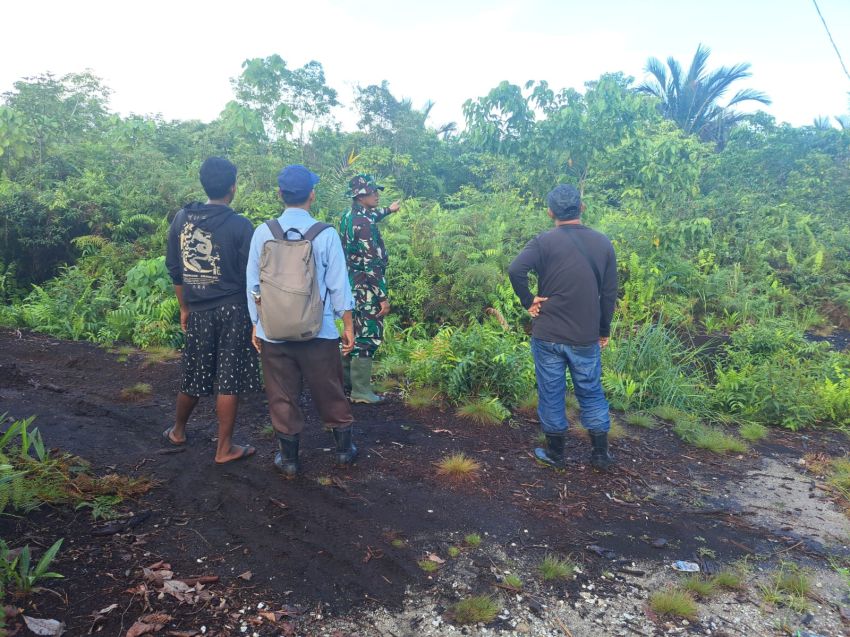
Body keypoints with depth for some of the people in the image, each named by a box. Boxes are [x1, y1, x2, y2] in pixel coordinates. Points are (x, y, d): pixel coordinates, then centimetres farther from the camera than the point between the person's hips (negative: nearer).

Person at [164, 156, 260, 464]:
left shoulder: (182, 218, 4)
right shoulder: (240, 225, -10)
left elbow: (174, 268, 10)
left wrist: (184, 308, 20)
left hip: (198, 311, 4)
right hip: (232, 311, -4)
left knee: (193, 375, 20)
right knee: (228, 381, 4)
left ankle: (177, 431, 39)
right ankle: (224, 448, 13)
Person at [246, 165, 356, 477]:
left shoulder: (263, 233, -5)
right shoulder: (326, 234, -10)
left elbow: (253, 283, 2)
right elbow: (338, 285, -5)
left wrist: (256, 324, 15)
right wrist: (348, 326, 6)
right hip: (318, 332, -1)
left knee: (282, 396, 13)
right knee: (329, 392, 15)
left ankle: (289, 459, 24)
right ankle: (344, 448, 30)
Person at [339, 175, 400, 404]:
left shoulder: (349, 217, 8)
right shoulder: (365, 224, -21)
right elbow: (372, 264, -24)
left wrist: (388, 210, 49)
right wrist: (382, 297, -21)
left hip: (351, 285, 10)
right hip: (366, 289, -9)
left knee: (355, 332, 20)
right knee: (369, 336, -2)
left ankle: (346, 376, 31)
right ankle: (361, 391, 5)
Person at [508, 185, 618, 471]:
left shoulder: (544, 241, -9)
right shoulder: (603, 243, 1)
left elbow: (515, 270, -26)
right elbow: (609, 293, 4)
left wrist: (528, 301, -11)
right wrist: (604, 331, 14)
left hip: (548, 334, -2)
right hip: (586, 337, 3)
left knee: (551, 393, 11)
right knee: (591, 393, 17)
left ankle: (555, 453, 24)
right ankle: (601, 454, 25)